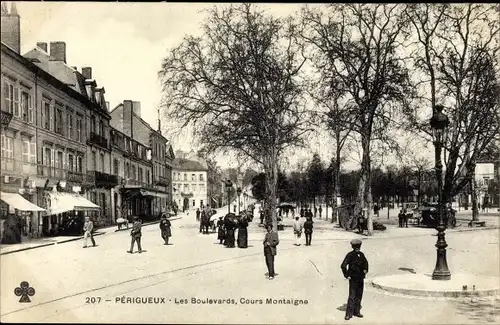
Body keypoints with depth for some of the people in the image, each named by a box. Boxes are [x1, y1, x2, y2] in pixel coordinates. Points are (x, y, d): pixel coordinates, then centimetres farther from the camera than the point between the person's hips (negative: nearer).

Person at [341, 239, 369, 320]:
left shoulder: (361, 255, 5)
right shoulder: (350, 255, -15)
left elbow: (365, 262, 26)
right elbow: (343, 266, -21)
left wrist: (365, 269, 12)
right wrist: (347, 275, -17)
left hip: (361, 278, 7)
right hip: (353, 278, -7)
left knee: (359, 296, 13)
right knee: (352, 296, -7)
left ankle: (356, 311, 24)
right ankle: (349, 314, -2)